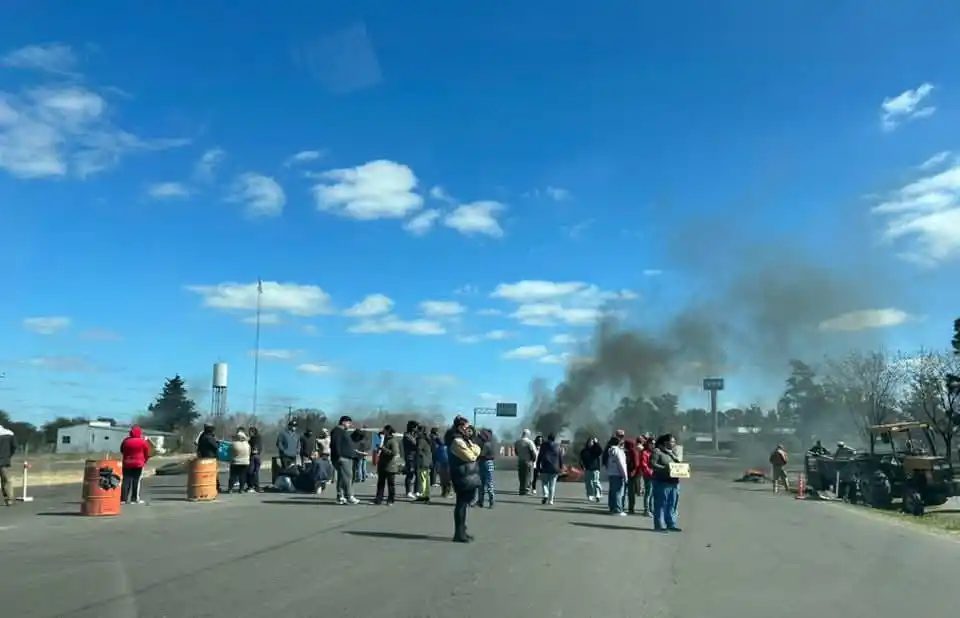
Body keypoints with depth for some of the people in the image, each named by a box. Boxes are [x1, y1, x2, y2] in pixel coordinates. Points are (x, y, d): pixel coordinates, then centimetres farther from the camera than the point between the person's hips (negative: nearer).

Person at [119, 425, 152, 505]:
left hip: (127, 463, 4)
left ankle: (123, 499, 3)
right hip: (139, 463, -4)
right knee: (137, 481, -2)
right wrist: (145, 460, 18)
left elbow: (122, 451, 17)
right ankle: (135, 499, -3)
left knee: (126, 481, 5)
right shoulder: (143, 441, -6)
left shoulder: (126, 440, 4)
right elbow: (147, 453, 0)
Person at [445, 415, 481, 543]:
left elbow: (477, 451, 14)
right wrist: (472, 446, -2)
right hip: (463, 477, -10)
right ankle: (459, 534, -3)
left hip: (467, 477, 10)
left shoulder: (463, 439, 16)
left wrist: (471, 442, -3)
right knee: (462, 504, -7)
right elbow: (471, 456, -19)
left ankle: (462, 531, 24)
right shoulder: (457, 441, -17)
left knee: (464, 504, 15)